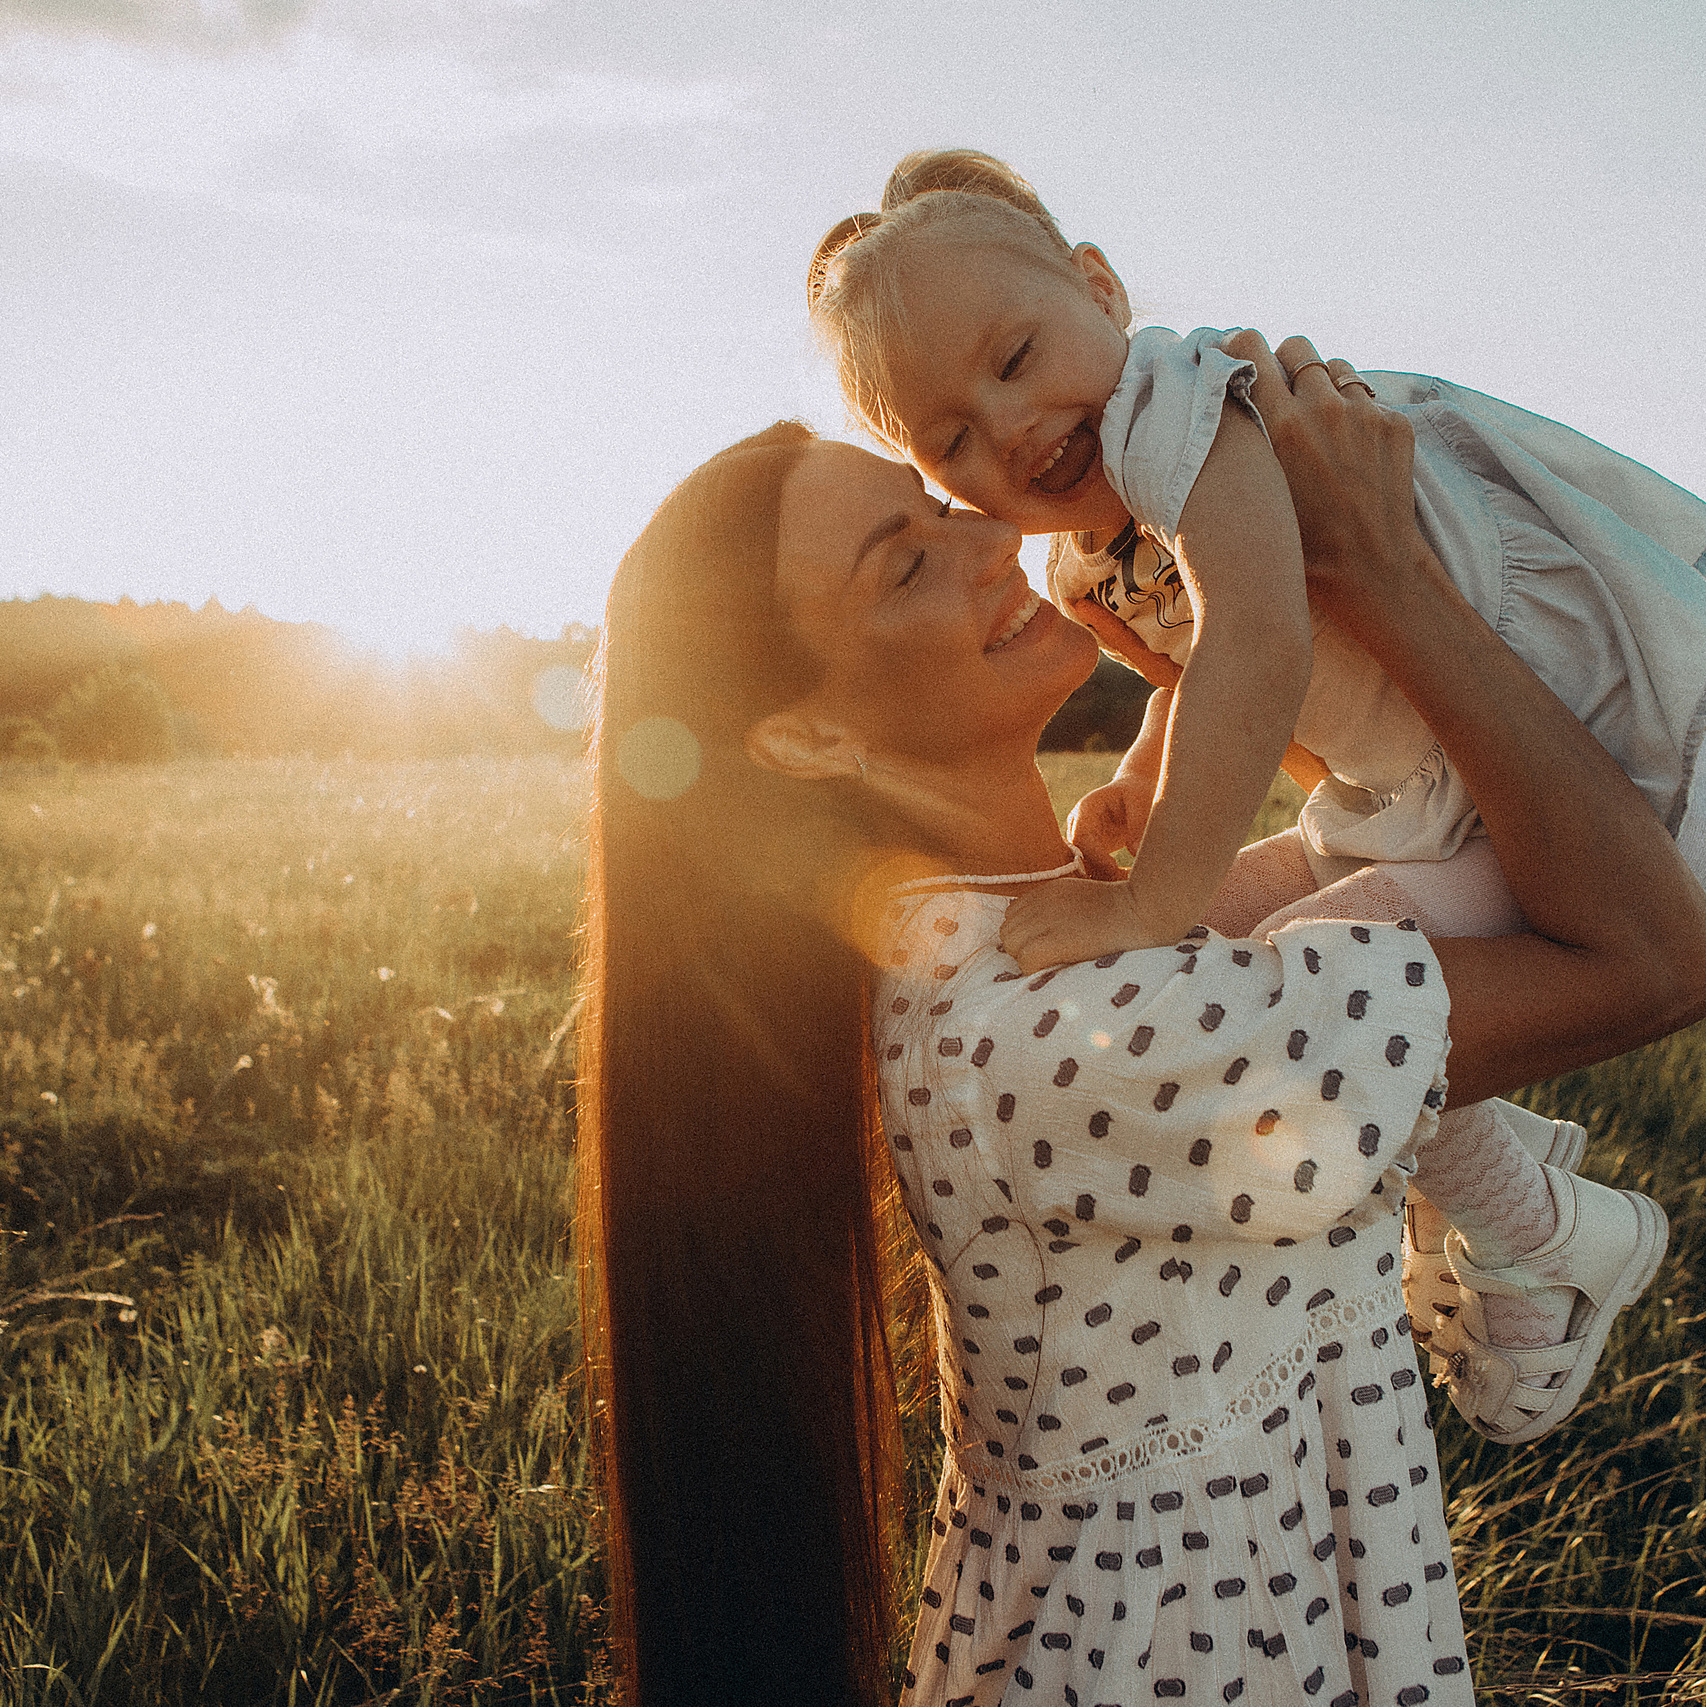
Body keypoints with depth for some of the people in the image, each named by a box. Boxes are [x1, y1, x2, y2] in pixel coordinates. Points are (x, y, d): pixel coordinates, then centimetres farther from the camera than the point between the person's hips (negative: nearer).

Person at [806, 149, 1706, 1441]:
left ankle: (1533, 1246, 5)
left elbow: (1257, 645, -38)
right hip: (1425, 804, 9)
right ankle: (1501, 1144, 24)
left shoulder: (1171, 400, -24)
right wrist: (1139, 787, 4)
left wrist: (1152, 904, -35)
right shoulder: (1085, 569, 4)